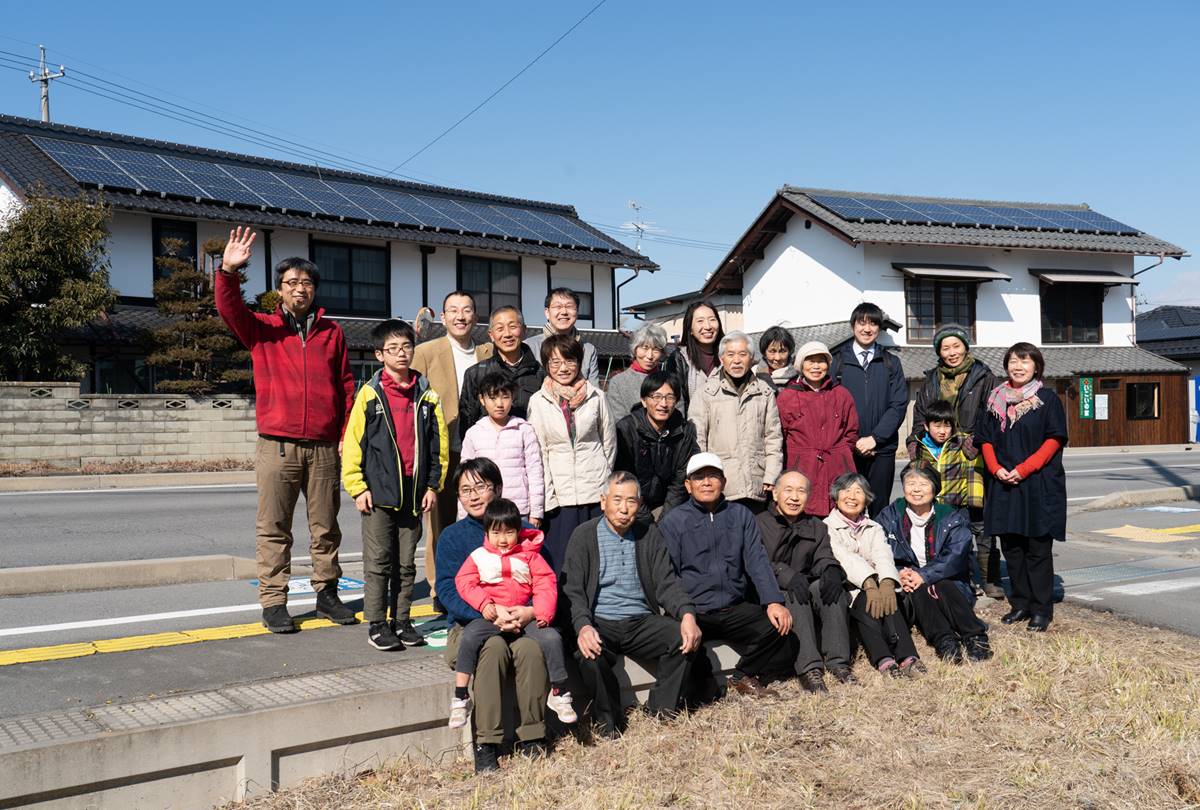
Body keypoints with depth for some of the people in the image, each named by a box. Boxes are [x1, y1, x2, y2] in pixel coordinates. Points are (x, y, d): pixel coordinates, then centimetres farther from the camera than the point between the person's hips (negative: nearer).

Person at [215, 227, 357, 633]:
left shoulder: (332, 332, 11)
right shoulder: (262, 328, 6)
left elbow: (346, 386, 12)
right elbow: (230, 310, -13)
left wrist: (348, 434, 4)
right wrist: (228, 271, -30)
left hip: (324, 447, 2)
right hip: (277, 446, -2)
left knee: (326, 527, 10)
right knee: (273, 529, 2)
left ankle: (326, 592, 22)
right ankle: (273, 602, 10)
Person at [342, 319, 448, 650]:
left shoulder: (427, 395, 6)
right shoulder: (370, 394, -2)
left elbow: (439, 442, 9)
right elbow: (353, 443, -2)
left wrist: (433, 485, 5)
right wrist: (357, 487, -6)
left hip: (413, 493, 3)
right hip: (378, 492, -3)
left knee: (406, 563, 11)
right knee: (378, 562, 3)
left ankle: (402, 620, 21)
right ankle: (376, 624, 12)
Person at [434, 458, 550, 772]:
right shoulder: (452, 537, 5)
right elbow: (448, 590, -7)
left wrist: (531, 611, -19)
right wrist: (490, 613, -24)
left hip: (520, 622, 1)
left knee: (531, 647, -32)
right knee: (493, 646, -34)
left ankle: (532, 737, -19)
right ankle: (485, 744, -28)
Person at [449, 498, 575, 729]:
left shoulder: (529, 555, 9)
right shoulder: (479, 557, 8)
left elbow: (546, 583, 3)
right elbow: (464, 581, 0)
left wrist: (544, 612, -13)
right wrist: (483, 604, -15)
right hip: (492, 617, -1)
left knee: (552, 638, -21)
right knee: (469, 637, -29)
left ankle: (559, 694, 0)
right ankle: (460, 698, -20)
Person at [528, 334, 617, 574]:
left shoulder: (595, 396, 4)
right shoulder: (538, 401, 2)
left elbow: (609, 441, 13)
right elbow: (538, 454, 2)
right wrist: (547, 498, -3)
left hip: (596, 492, 1)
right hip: (559, 496, -1)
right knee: (560, 567, -3)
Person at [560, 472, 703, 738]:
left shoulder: (650, 535, 13)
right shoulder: (583, 535, 3)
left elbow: (666, 583, 5)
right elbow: (572, 590, -5)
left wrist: (688, 615, -16)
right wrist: (583, 626, -25)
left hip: (642, 621, 3)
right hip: (600, 623, -3)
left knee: (686, 637, -23)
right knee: (588, 653, -34)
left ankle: (661, 710, -4)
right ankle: (609, 721, -10)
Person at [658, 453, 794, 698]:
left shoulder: (741, 515, 13)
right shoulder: (672, 522, 2)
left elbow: (757, 561, 4)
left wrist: (773, 601, -11)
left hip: (735, 608, 3)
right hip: (693, 612, -3)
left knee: (778, 626, -21)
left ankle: (744, 677, 5)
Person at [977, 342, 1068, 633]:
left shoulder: (1048, 399, 0)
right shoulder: (996, 400, 11)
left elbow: (1054, 440, -7)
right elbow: (986, 440, 11)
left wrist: (1023, 469, -15)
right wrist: (996, 468, -6)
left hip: (1040, 484, -4)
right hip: (1004, 484, 4)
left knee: (1038, 549, -2)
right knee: (1011, 547, 8)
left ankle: (1041, 609, 6)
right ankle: (1020, 604, 19)